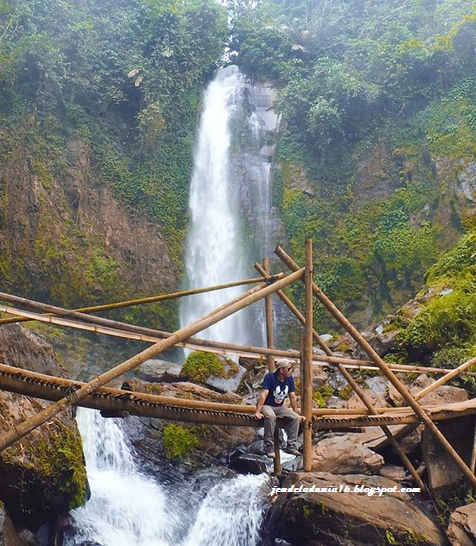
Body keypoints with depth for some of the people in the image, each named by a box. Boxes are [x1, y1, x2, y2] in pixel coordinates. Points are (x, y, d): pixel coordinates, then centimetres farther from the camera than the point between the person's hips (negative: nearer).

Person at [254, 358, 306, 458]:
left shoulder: (290, 379, -4)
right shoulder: (270, 377, -21)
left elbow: (293, 397, 3)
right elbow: (263, 395, -28)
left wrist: (297, 413, 6)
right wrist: (257, 412, -36)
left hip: (280, 407, 6)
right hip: (266, 406, -6)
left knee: (295, 417, -17)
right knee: (271, 416, -38)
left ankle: (291, 445, -7)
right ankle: (269, 446, -28)